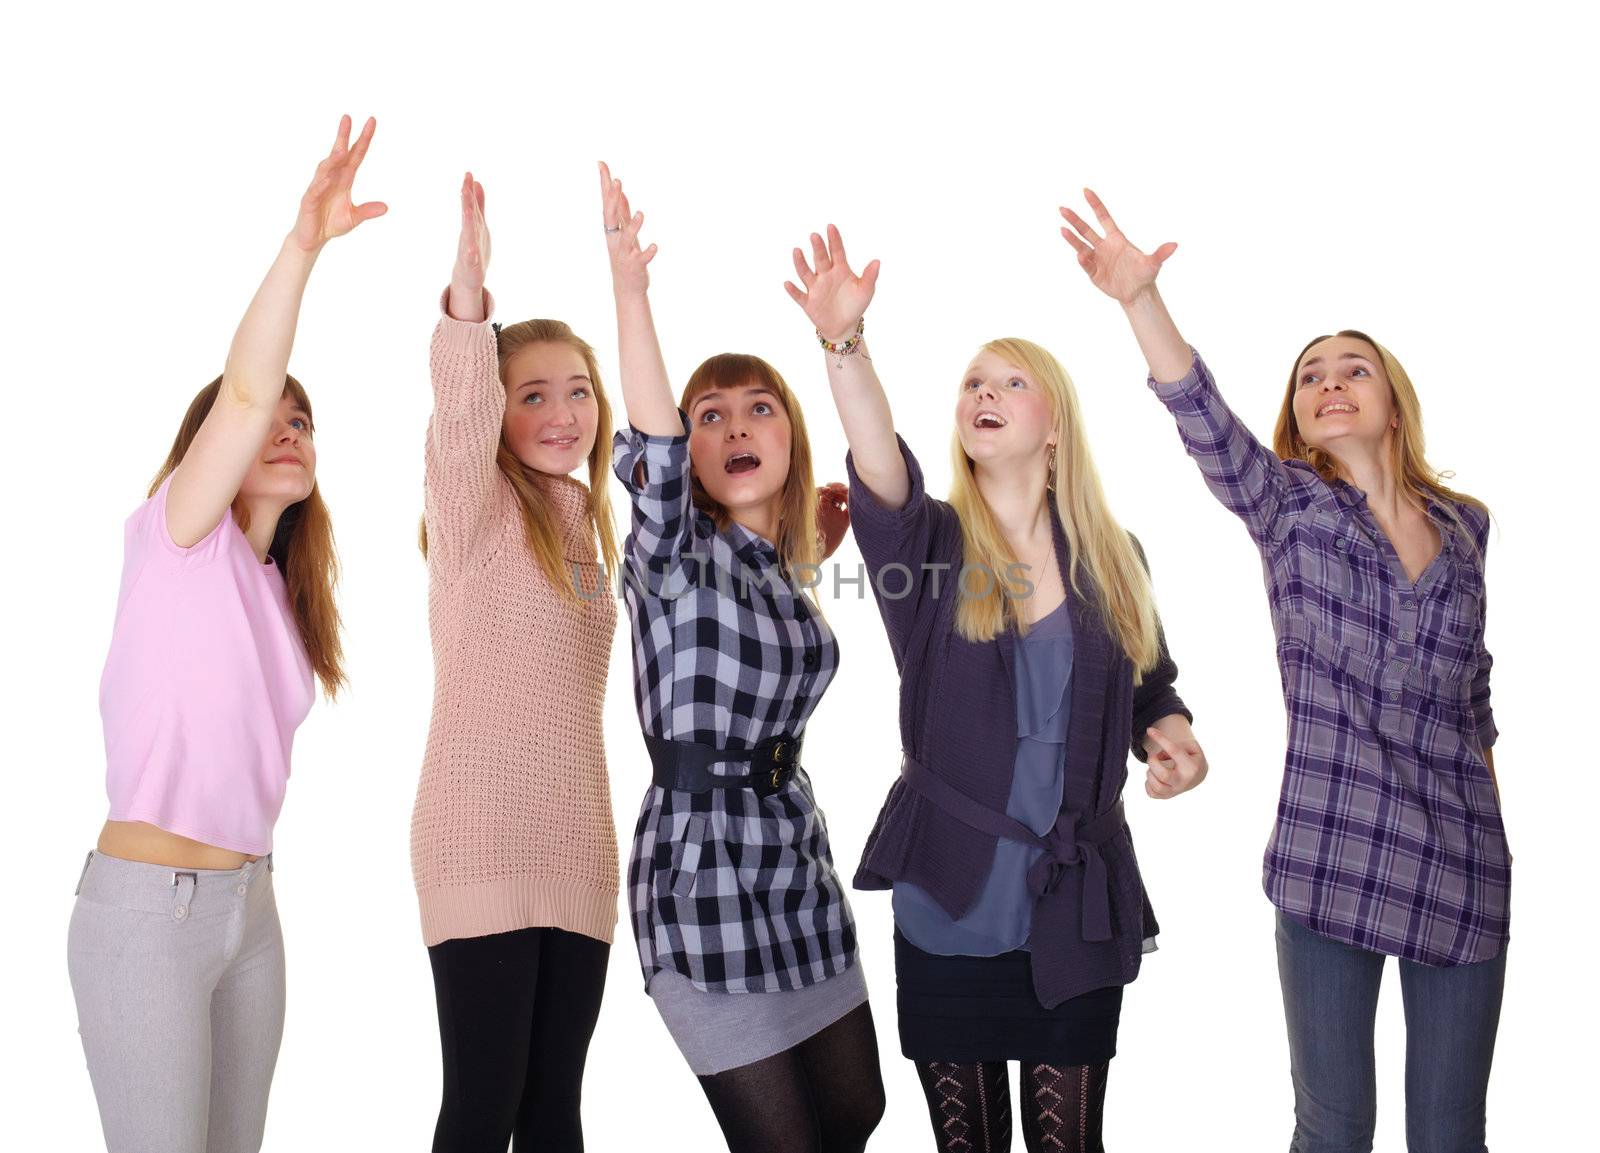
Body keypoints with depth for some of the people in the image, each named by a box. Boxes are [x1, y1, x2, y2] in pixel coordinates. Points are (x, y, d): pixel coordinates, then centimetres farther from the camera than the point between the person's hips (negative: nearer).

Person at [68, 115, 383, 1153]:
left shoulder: (281, 590, 14)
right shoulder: (174, 540, -7)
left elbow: (248, 741, 13)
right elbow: (242, 394, -23)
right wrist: (303, 241, -33)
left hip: (249, 902, 7)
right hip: (148, 902, -7)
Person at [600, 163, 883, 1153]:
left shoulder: (789, 571, 10)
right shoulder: (677, 552, -9)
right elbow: (654, 453, -30)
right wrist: (630, 286, -44)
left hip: (798, 856, 7)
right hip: (705, 869, -7)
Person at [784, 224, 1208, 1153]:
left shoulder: (1113, 558, 5)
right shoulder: (930, 542, -1)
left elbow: (1154, 694, 15)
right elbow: (879, 466, -22)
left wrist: (1172, 740, -8)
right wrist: (846, 342, -37)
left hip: (1077, 913, 1)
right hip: (948, 911, -1)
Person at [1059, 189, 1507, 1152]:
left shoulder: (1468, 524, 10)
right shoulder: (1288, 504, 2)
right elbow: (1203, 420, -17)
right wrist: (1141, 298, -31)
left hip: (1463, 856, 3)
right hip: (1334, 848, -2)